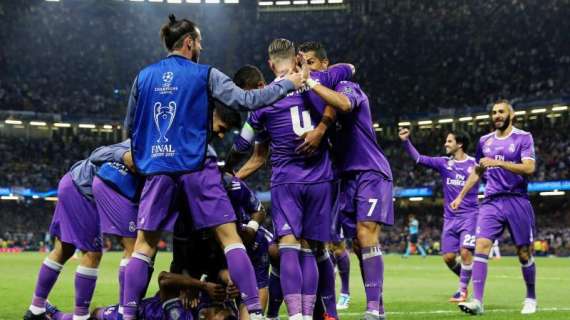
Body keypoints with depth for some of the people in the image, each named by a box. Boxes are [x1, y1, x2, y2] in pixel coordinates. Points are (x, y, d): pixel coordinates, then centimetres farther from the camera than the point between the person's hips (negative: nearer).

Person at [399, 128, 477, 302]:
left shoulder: (473, 164, -2)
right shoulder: (443, 163, 7)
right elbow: (419, 158, 2)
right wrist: (406, 141, -8)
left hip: (469, 216, -4)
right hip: (450, 217, 4)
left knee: (465, 252, -16)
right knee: (448, 257, 1)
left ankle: (463, 290, -2)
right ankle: (466, 280, 27)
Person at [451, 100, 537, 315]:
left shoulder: (523, 138, -2)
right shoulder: (485, 141, 13)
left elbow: (529, 168, -16)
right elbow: (477, 172, 24)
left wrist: (498, 162, -24)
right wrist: (460, 196, 20)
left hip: (517, 201, -3)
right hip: (491, 202, 3)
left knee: (524, 253, 4)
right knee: (481, 245, -14)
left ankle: (531, 298, 25)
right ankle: (477, 301, -18)